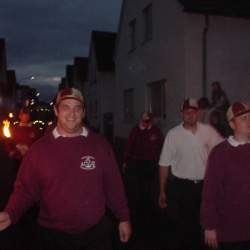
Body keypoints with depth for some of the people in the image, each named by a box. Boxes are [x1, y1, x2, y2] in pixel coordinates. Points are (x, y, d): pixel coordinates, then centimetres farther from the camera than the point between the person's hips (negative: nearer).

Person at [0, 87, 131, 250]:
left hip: (96, 232, 1)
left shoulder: (100, 144, -4)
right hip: (53, 235, 0)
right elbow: (26, 187, -2)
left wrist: (123, 218, 4)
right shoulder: (40, 148, -6)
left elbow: (113, 184, 0)